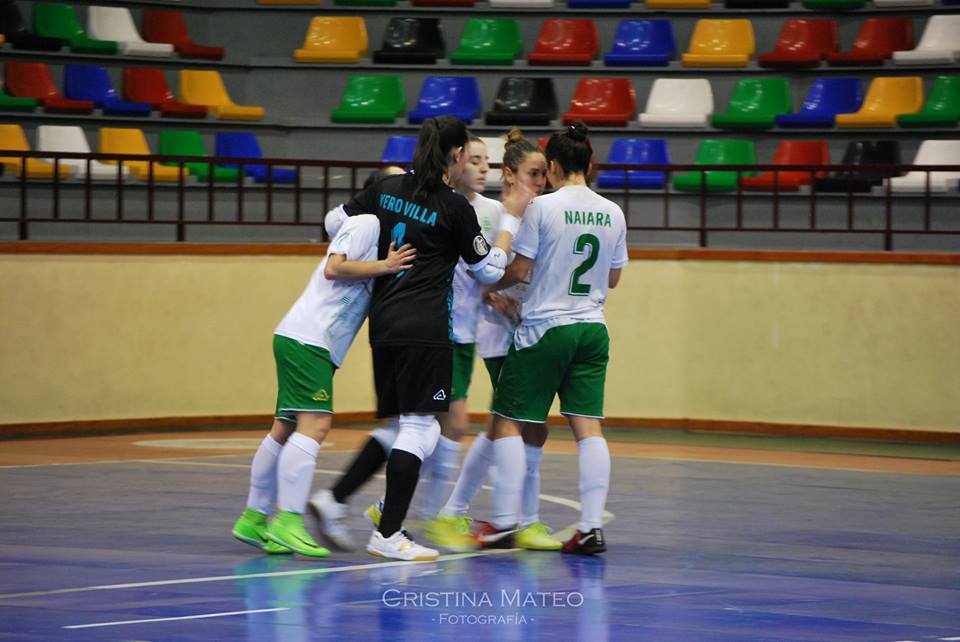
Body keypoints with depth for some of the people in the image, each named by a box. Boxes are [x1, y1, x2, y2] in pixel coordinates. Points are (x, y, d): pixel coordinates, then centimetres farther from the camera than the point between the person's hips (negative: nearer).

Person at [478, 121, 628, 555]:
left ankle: (505, 522, 2)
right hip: (592, 329, 5)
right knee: (588, 426, 3)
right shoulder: (612, 213, 5)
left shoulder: (542, 207, -10)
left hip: (545, 328, -5)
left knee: (507, 421, 4)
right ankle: (591, 527, -4)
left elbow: (519, 269, -7)